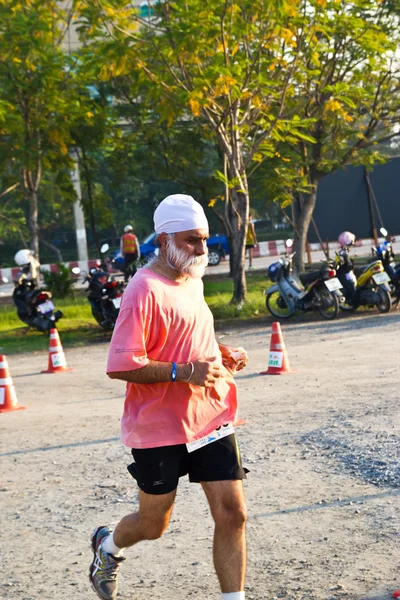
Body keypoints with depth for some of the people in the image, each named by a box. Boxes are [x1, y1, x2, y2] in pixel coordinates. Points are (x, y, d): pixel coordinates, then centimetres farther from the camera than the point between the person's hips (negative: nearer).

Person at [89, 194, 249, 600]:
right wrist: (184, 372, -27)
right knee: (153, 525, 11)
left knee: (232, 514, -1)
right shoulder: (145, 289, -17)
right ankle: (107, 546, 44)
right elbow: (120, 366, -22)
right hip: (159, 428, -6)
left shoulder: (193, 280, 10)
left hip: (211, 418, 7)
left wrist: (220, 354, 7)